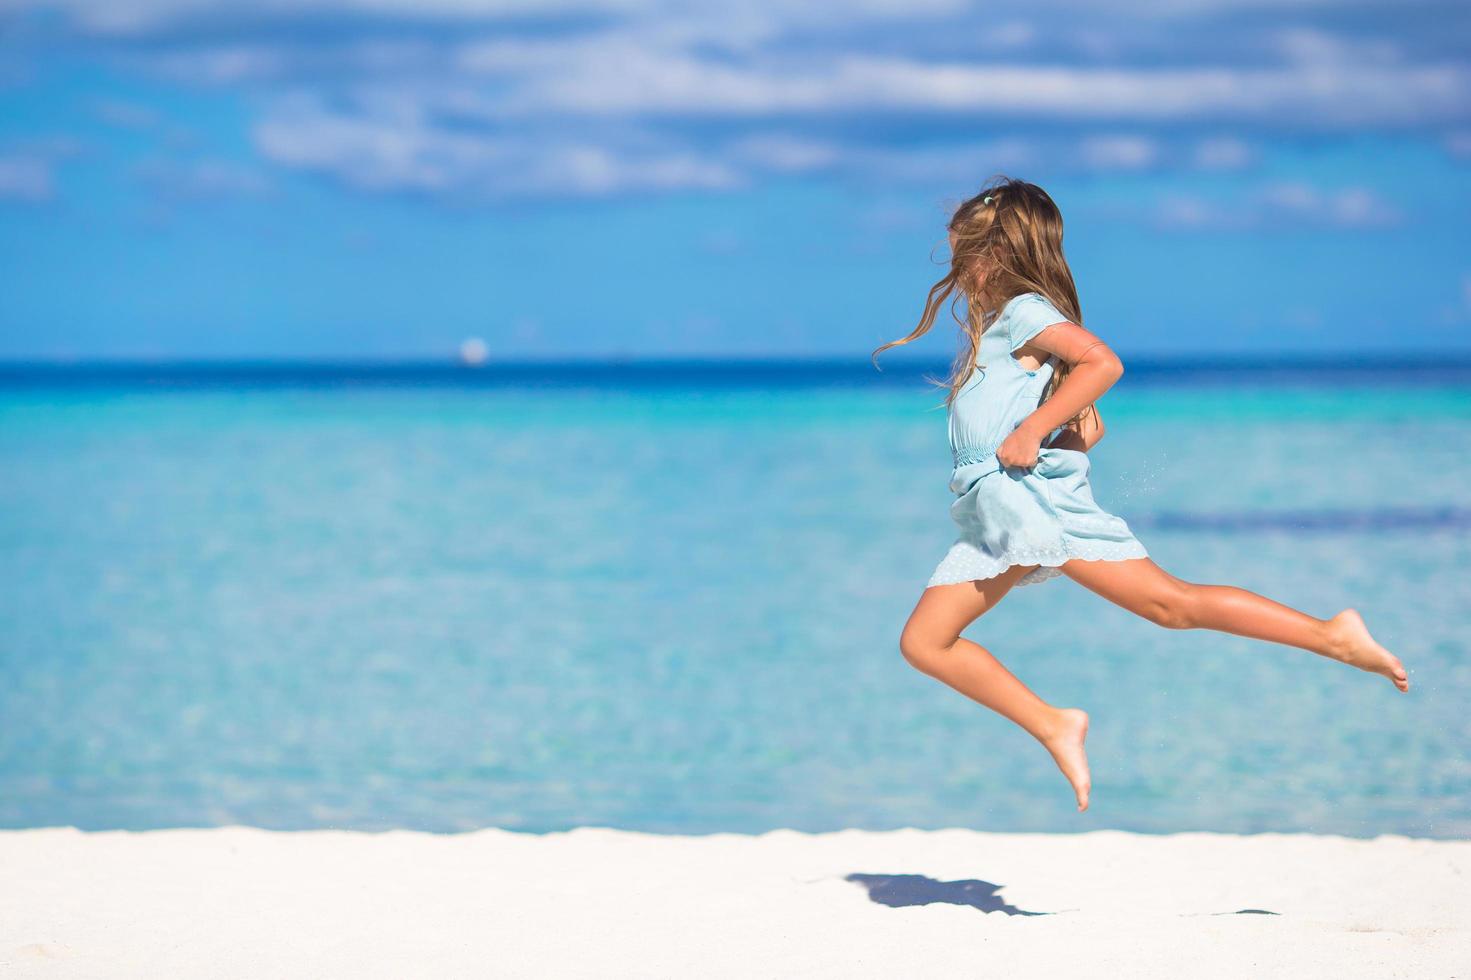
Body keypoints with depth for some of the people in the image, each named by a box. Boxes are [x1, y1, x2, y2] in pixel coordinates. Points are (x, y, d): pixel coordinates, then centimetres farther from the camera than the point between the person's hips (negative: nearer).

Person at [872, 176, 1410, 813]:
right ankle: (1054, 729, 4)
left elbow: (1103, 362, -20)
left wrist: (1030, 432, -21)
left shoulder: (1022, 311, -2)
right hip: (994, 521, 10)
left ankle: (1332, 636, -9)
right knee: (922, 641, 1)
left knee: (1170, 602, -14)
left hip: (1035, 493, -10)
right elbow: (1089, 429, 26)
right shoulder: (988, 327, 25)